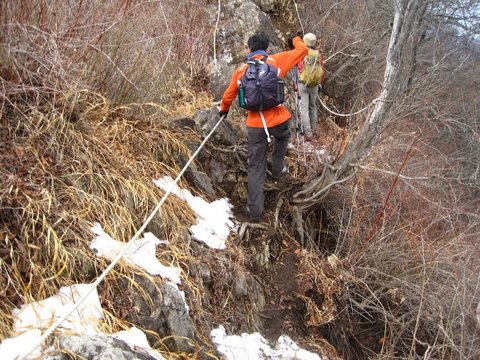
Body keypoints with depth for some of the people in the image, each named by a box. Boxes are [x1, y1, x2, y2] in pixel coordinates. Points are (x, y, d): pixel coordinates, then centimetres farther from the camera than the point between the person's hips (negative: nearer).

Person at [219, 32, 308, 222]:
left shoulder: (241, 69, 5)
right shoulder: (276, 61, 0)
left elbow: (228, 95, 16)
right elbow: (303, 50, 9)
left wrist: (223, 109, 36)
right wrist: (295, 39, 31)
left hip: (255, 125, 1)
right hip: (278, 120, -1)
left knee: (256, 167, 10)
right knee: (283, 136, 37)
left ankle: (255, 210, 11)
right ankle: (277, 170, 43)